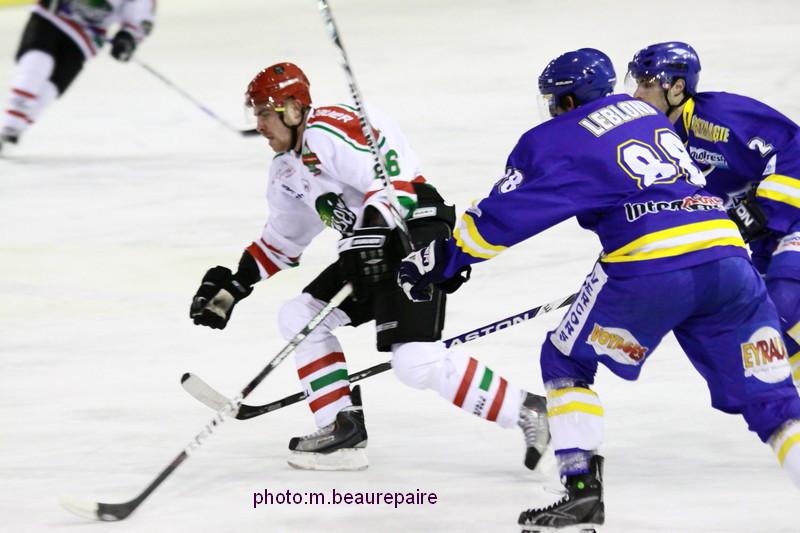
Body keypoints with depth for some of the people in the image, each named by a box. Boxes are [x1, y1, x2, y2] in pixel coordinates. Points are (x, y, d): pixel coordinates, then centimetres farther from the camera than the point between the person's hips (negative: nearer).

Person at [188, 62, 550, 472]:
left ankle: (526, 411, -14)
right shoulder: (287, 169, 19)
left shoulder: (326, 131, -14)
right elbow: (282, 240, 28)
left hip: (415, 234, -11)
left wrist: (370, 230, -36)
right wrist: (232, 285, 22)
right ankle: (344, 430, 5)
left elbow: (392, 178, -24)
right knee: (299, 317, 7)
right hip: (373, 249, 11)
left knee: (417, 362, -22)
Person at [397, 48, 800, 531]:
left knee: (566, 361, 18)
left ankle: (581, 489, 6)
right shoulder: (645, 113, 26)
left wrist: (442, 259, 9)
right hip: (727, 253, 5)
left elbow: (507, 214, 2)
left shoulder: (558, 140, 7)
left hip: (651, 266, -5)